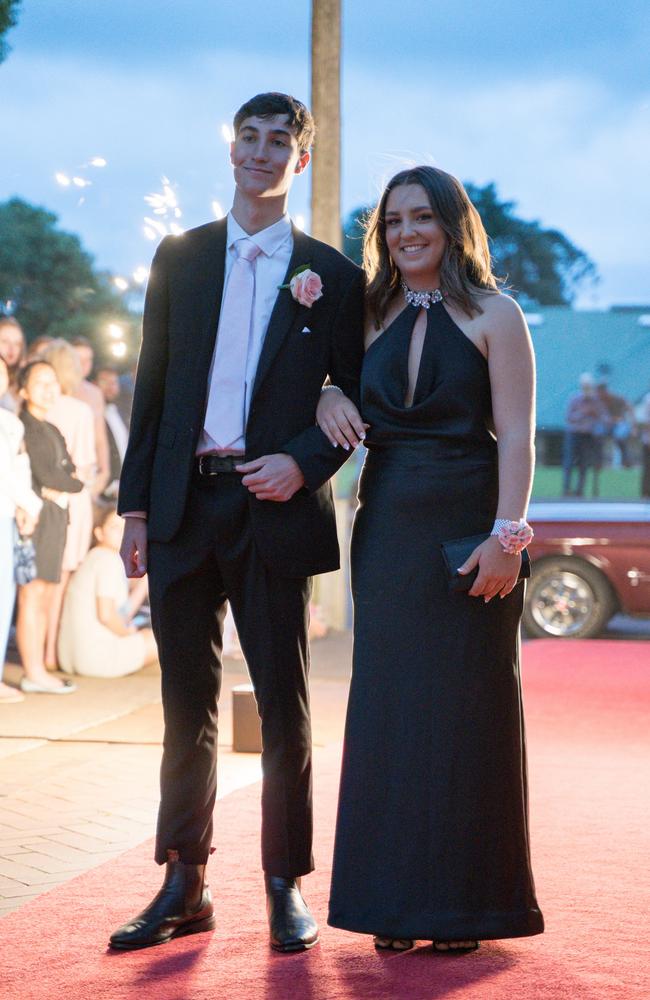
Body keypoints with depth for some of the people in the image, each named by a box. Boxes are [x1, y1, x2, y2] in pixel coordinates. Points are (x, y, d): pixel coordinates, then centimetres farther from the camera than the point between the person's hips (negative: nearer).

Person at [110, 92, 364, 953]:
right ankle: (184, 887, 16)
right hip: (183, 509, 3)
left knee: (283, 704, 2)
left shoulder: (333, 276, 3)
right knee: (188, 704, 8)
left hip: (274, 510, -2)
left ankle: (286, 889, 13)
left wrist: (305, 463, -13)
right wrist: (137, 505, 4)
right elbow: (152, 389, 9)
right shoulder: (180, 259, 10)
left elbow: (356, 399, 5)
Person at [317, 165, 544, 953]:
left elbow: (515, 434, -8)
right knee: (388, 703, 6)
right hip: (386, 526, 5)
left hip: (467, 527, -5)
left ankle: (466, 901, 9)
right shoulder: (373, 318, 12)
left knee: (466, 704, 1)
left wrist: (507, 533, -17)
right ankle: (397, 897, 14)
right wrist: (325, 399, -2)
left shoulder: (492, 315, -2)